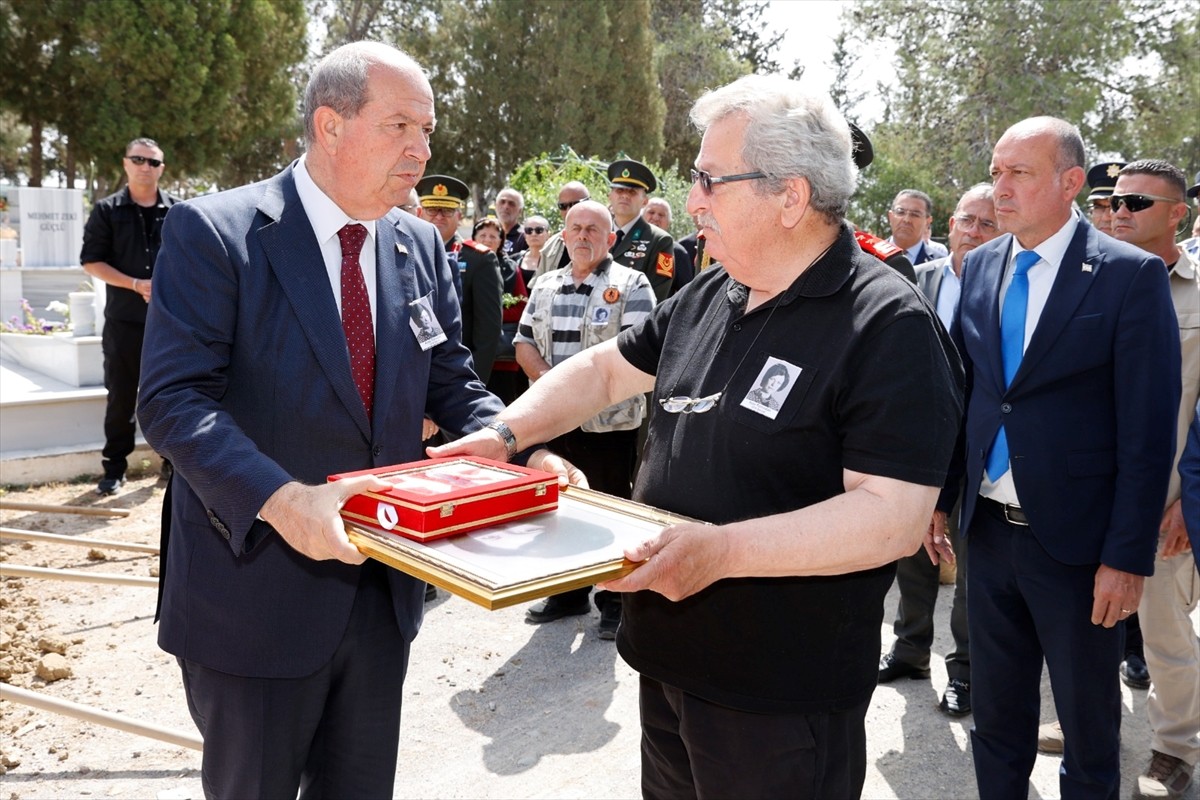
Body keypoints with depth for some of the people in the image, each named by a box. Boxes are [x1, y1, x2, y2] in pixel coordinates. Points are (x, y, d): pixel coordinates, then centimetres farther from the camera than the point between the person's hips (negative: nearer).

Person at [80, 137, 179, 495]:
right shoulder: (107, 210, 2)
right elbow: (91, 260, -2)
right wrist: (136, 284, -13)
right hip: (123, 320, -1)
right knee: (121, 396, 4)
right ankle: (114, 468, 13)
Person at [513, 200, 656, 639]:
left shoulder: (631, 285, -4)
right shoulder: (544, 286, 13)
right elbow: (524, 343, 9)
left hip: (610, 422, -5)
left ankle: (615, 601, 19)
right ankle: (567, 593, 30)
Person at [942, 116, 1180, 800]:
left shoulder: (1132, 275, -11)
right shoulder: (979, 267, 5)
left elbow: (1149, 430, -12)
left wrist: (1128, 557, -14)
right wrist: (939, 498, 7)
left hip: (1077, 540, -4)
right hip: (989, 531, 5)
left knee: (1090, 729, 14)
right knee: (996, 717, 19)